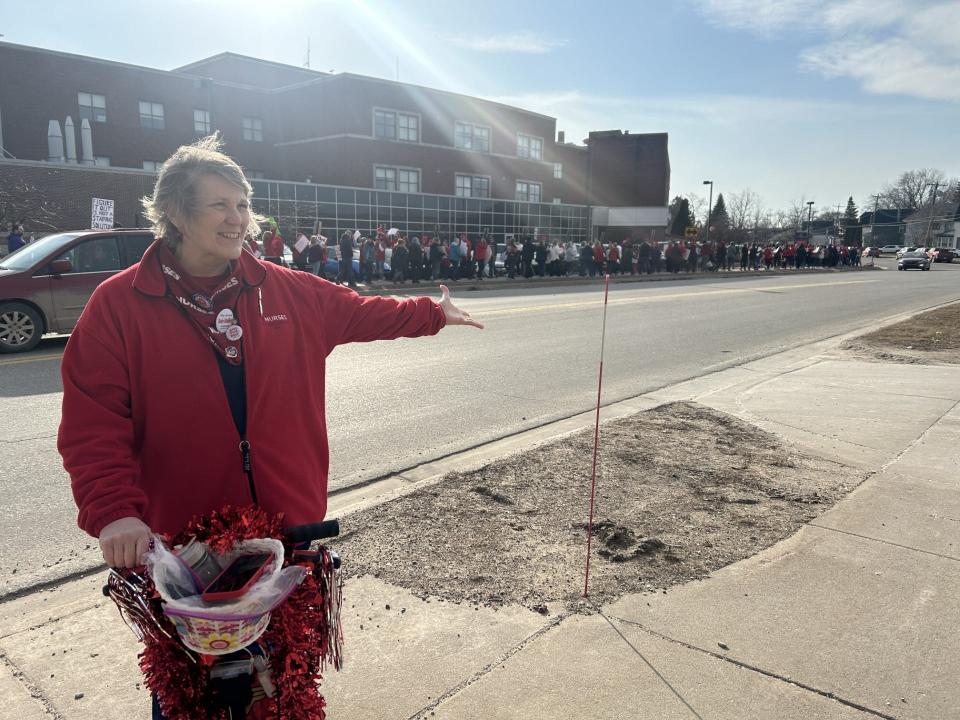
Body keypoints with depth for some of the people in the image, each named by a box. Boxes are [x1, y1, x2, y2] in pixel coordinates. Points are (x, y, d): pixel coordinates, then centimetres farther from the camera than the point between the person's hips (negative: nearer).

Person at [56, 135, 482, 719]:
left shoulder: (290, 292, 1)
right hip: (179, 539, -2)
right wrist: (114, 512, -24)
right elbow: (93, 423, -13)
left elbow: (359, 312, 15)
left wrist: (433, 313, 17)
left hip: (290, 522, 3)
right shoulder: (117, 305, -9)